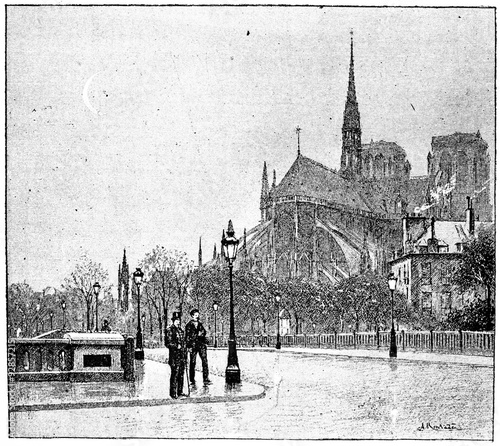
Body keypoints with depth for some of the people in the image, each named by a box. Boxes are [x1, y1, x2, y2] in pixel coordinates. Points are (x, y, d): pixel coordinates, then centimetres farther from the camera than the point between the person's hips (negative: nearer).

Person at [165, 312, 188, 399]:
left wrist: (184, 347, 15)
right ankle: (173, 393, -2)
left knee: (181, 375, 11)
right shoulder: (170, 330, -7)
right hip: (174, 356, -8)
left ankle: (180, 392, 18)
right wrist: (177, 346, -21)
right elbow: (168, 343, -12)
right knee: (175, 375, -6)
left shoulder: (180, 330, 16)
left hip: (182, 356, 8)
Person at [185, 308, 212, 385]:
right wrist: (188, 346, -8)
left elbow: (204, 332, 22)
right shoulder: (189, 325, 2)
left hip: (201, 345, 4)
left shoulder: (200, 324, 17)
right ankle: (192, 380, 10)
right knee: (192, 362, 1)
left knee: (205, 361, -7)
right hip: (193, 345, -4)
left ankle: (206, 379, -8)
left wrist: (202, 334, -2)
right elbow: (187, 336, -1)